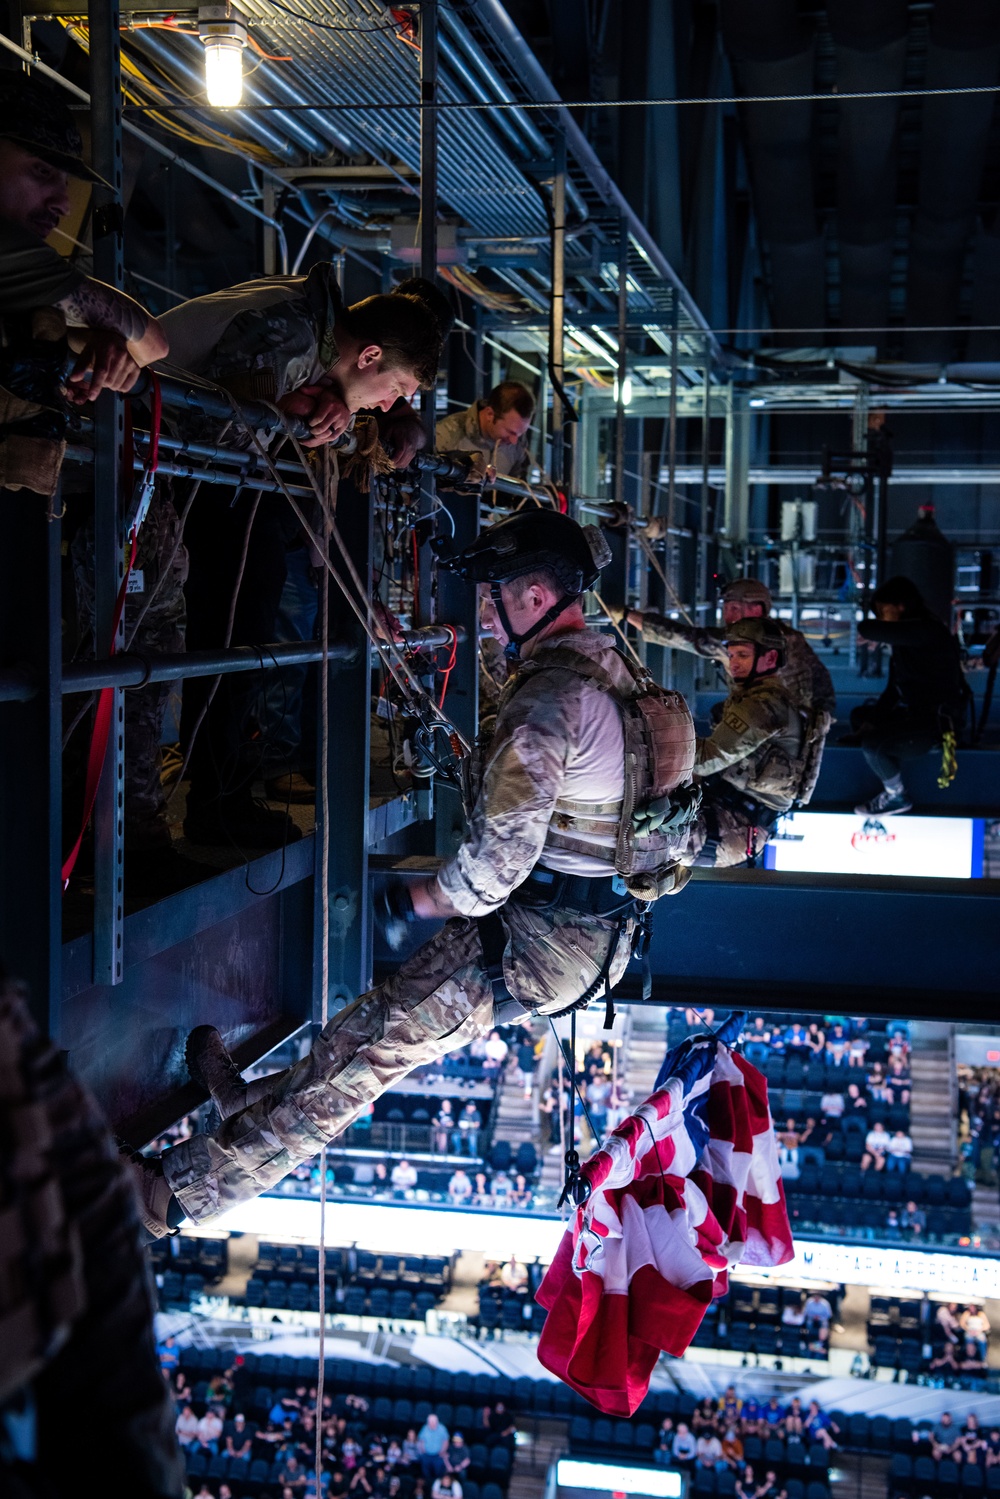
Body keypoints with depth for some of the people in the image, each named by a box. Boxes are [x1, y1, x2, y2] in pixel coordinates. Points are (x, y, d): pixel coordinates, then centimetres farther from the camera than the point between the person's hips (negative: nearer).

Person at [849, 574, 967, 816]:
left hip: (940, 721, -11)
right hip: (916, 712, 11)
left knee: (872, 745, -28)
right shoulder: (905, 639, 10)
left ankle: (896, 796, 0)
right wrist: (872, 722, 5)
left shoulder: (925, 631, -21)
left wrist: (874, 633, -6)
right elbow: (894, 688, 13)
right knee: (859, 715, 26)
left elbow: (866, 629, -29)